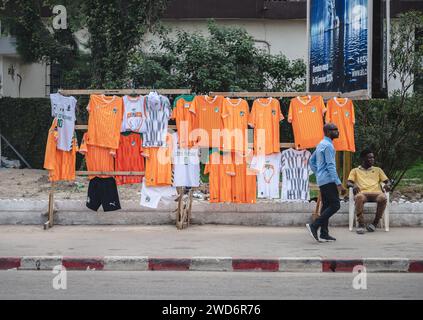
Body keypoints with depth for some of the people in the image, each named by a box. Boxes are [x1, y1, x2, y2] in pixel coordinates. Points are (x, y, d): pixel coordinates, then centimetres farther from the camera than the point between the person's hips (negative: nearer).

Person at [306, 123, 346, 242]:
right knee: (335, 205, -10)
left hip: (322, 181, 10)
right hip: (328, 180, -10)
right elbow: (331, 166, -21)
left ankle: (324, 234, 7)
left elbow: (312, 161, 24)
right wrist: (339, 184, -23)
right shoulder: (328, 146, -14)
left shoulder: (321, 145, 17)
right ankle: (314, 226, -14)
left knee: (326, 206, 9)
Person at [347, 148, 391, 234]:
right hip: (362, 192, -2)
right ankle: (361, 224, -35)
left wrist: (387, 185, -3)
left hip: (376, 192, 2)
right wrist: (353, 185, -14)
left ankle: (375, 223, -21)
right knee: (359, 197, -40)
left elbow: (387, 181, 23)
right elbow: (349, 183, 10)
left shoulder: (378, 170, 29)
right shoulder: (355, 171, 23)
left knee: (383, 197, -36)